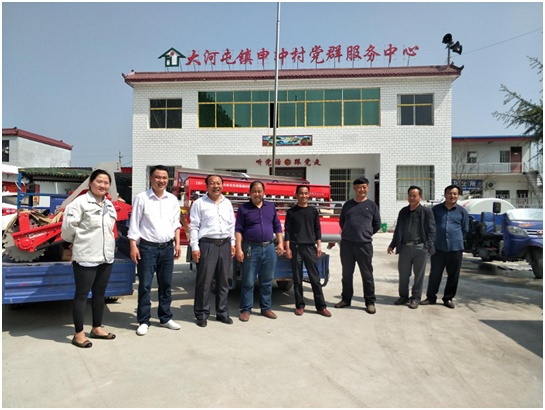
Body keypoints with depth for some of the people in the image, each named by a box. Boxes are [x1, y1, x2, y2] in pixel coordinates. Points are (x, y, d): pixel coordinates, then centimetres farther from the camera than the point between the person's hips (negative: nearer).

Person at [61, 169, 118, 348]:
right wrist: (79, 241, 1)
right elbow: (68, 227, -14)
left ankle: (97, 328, 29)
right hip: (86, 257, -7)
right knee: (82, 295, 3)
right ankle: (79, 334, 15)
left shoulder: (109, 205, 12)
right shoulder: (80, 202, -11)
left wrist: (110, 246, 12)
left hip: (106, 256, 7)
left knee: (100, 293, 16)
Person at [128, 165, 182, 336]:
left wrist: (177, 243, 8)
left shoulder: (172, 199, 9)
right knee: (145, 285, 0)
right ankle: (143, 321, 13)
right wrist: (133, 246, -9)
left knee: (166, 285, 11)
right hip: (148, 247, -4)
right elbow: (134, 224, -4)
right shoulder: (141, 198, -3)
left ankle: (165, 318, 24)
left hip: (168, 247, 4)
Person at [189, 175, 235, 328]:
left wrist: (232, 243, 12)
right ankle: (202, 314, 11)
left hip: (225, 244, 5)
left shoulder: (227, 203, 15)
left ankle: (222, 312, 22)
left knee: (223, 281, 10)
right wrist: (195, 247, -9)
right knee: (204, 281, -1)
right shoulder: (199, 203, 1)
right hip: (207, 244, -4)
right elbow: (194, 226, -3)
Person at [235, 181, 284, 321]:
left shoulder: (271, 207, 13)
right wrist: (238, 249, -10)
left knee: (267, 282, 11)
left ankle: (266, 308, 23)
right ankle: (246, 310, 13)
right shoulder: (243, 208, 2)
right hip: (251, 249, -3)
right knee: (248, 282, 1)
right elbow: (238, 230, -2)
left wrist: (280, 243, 8)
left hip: (269, 248, 4)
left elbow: (277, 226, 16)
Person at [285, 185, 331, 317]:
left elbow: (317, 229, 12)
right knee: (297, 279, 3)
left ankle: (321, 306, 6)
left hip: (310, 247, 1)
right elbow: (287, 230, 3)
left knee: (315, 278, 1)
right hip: (295, 247, -1)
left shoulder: (313, 211, 11)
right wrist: (287, 248, -4)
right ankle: (300, 305, 13)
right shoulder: (291, 212, 6)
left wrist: (319, 245, 4)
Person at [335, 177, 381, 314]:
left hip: (364, 245, -2)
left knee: (367, 275, 3)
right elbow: (341, 221, 19)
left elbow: (377, 225, 10)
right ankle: (346, 299, 24)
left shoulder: (372, 205, 4)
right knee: (347, 274, 11)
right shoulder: (348, 204, 9)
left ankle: (370, 302, 13)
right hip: (346, 244, 2)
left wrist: (366, 234, 8)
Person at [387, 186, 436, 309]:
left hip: (420, 248, -4)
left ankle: (415, 298, 18)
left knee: (419, 274, 5)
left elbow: (431, 230, -1)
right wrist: (392, 245, 15)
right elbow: (398, 229, 19)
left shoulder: (426, 211, 1)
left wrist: (428, 246, -11)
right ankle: (403, 296, 23)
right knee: (403, 274, 8)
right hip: (405, 247, 4)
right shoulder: (403, 211, 14)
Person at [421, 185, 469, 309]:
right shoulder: (436, 209, 5)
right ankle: (431, 297, 16)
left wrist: (455, 238, 13)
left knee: (453, 275, 7)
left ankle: (448, 298, 21)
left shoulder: (462, 211, 4)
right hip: (438, 247, 0)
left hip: (455, 248, 0)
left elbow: (465, 229, 14)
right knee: (435, 274, 4)